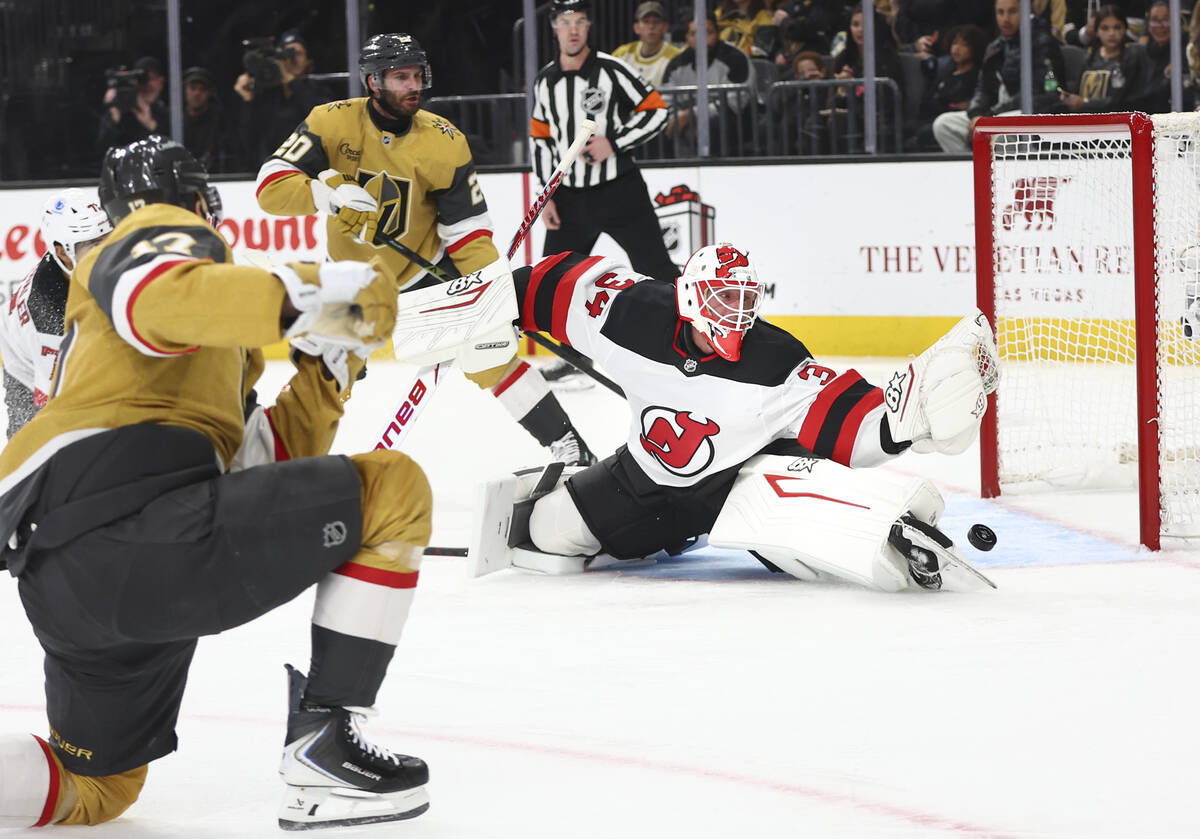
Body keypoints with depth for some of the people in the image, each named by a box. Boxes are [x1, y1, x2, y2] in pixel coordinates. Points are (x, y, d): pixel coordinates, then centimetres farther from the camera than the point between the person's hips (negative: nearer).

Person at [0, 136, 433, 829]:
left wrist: (322, 374, 26)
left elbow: (253, 470, 31)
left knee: (94, 786, 25)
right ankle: (323, 745, -6)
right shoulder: (168, 232, 10)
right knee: (395, 491, -1)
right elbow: (158, 294, -16)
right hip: (135, 520, -10)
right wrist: (305, 295, -20)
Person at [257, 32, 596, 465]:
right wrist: (331, 191, -41)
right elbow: (270, 185, -24)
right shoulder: (332, 122, -17)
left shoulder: (444, 143, -17)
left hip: (424, 267, -1)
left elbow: (467, 228, -12)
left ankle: (564, 442, -4)